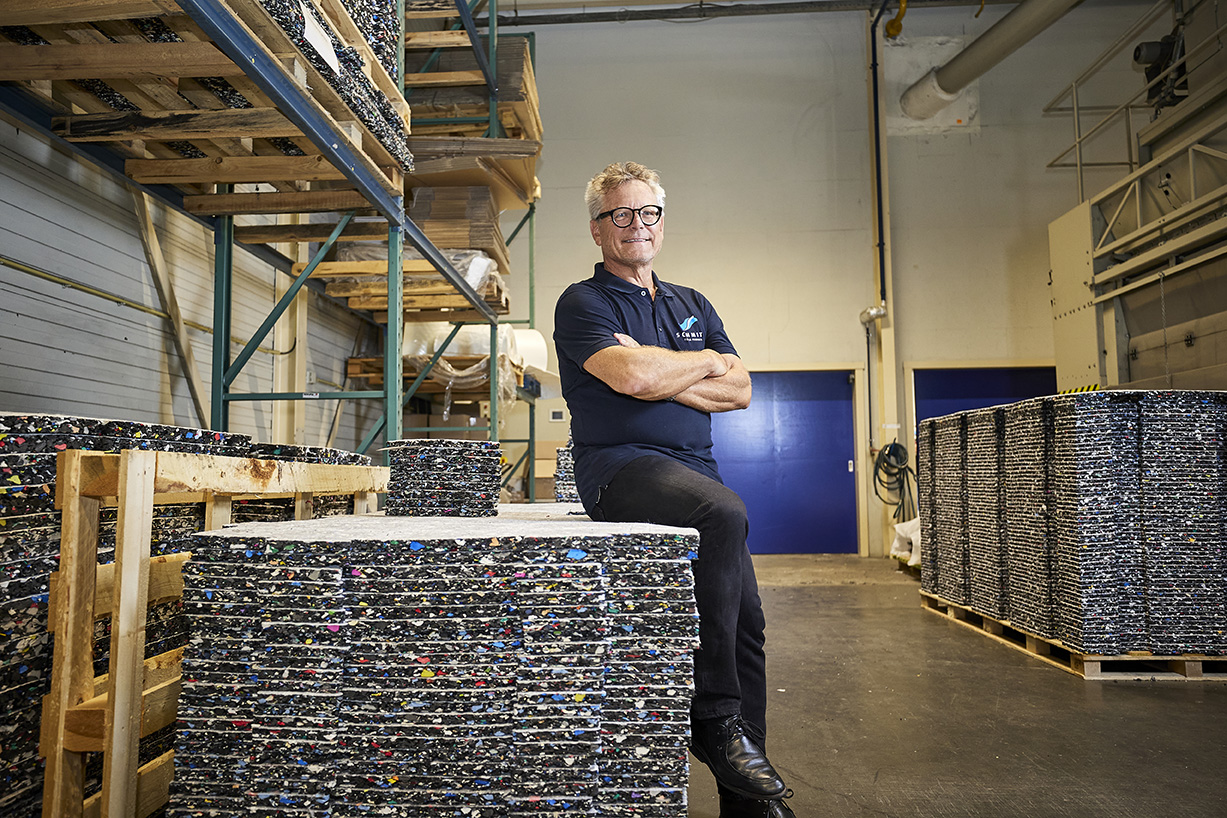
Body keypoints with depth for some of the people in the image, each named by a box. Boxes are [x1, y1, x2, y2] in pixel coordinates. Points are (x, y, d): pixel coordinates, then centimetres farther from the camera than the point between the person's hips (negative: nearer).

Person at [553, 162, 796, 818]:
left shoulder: (693, 306, 22)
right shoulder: (582, 303, 3)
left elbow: (738, 389, 9)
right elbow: (632, 377, -16)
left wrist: (661, 377, -5)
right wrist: (704, 361, 1)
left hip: (694, 468, 7)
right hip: (621, 468, -6)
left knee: (747, 622, 1)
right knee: (725, 512, -35)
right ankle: (714, 718, -22)